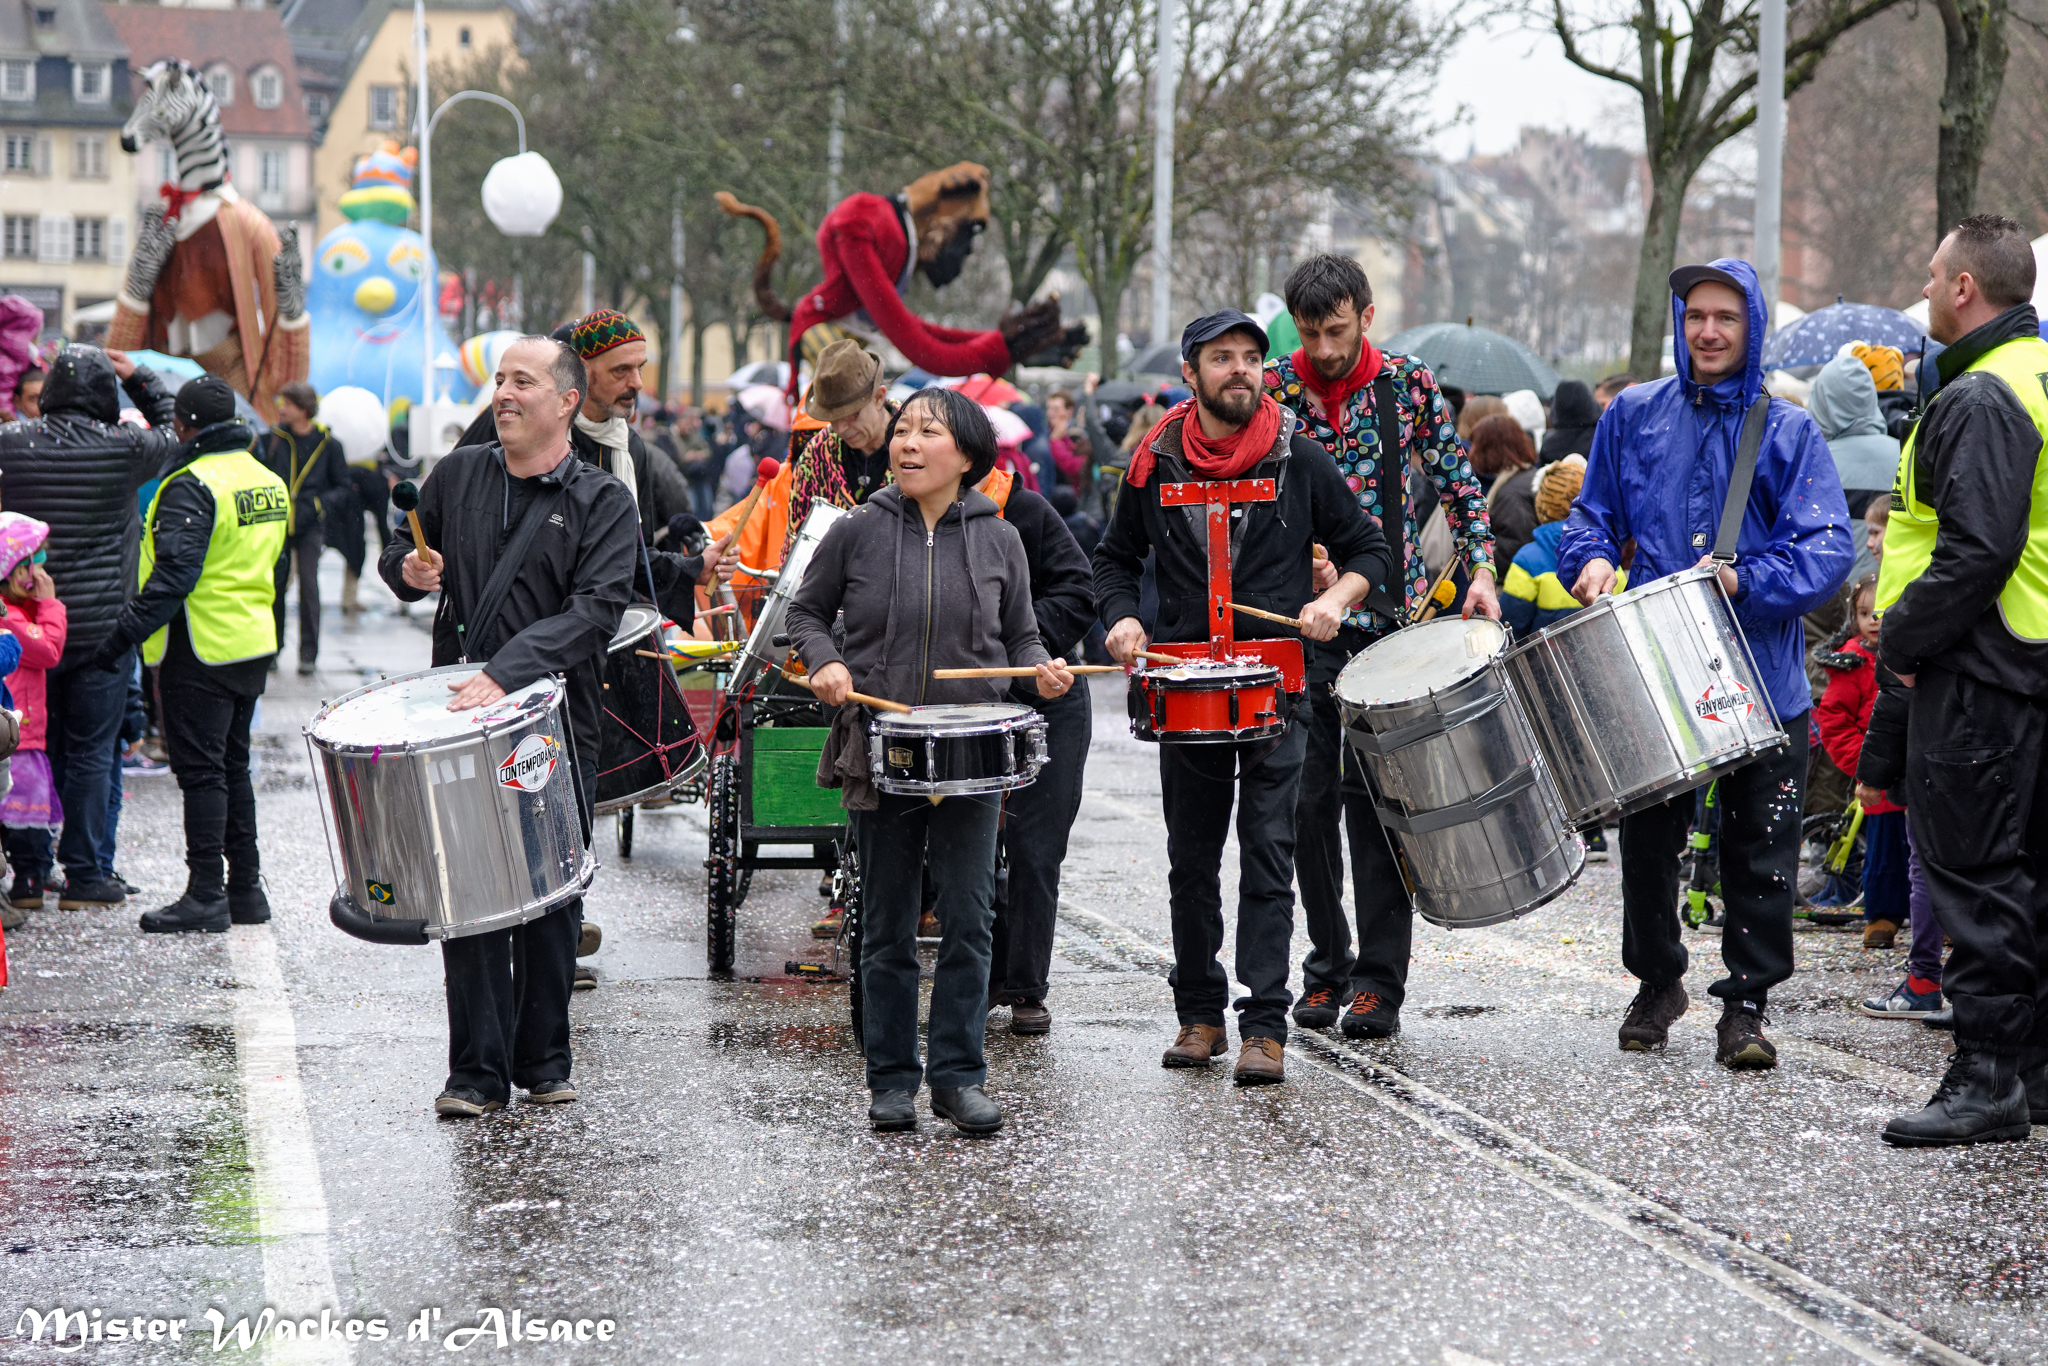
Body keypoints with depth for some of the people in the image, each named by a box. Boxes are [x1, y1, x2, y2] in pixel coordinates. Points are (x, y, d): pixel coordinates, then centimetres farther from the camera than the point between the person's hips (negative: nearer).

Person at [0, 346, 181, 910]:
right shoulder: (125, 447, -9)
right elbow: (174, 432, 10)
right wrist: (139, 378, 19)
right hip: (101, 626, -3)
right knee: (91, 751, 4)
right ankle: (83, 874, 6)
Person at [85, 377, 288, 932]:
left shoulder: (193, 485, -17)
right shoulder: (268, 480, 11)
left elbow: (174, 574, -25)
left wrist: (124, 634, -24)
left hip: (201, 651, -8)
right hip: (254, 645, 8)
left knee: (200, 771, -4)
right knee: (232, 766, 16)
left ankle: (206, 896, -4)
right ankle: (246, 889, 20)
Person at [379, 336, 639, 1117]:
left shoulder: (603, 502, -2)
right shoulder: (458, 475, 9)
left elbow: (596, 609, -15)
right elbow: (399, 552, 22)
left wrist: (507, 673, -27)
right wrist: (408, 569, -3)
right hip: (460, 719, 2)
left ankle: (543, 1060, 18)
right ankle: (476, 1072, -2)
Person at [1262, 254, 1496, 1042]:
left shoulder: (1409, 385, 0)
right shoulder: (1272, 389, 1)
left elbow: (1458, 485, 7)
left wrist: (1481, 571, -5)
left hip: (1390, 621, -1)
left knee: (1375, 795, -4)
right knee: (1308, 797, 4)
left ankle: (1380, 979, 0)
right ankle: (1326, 966, 17)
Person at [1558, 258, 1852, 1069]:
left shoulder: (1789, 432, 0)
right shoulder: (1633, 416, 8)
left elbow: (1828, 548, -8)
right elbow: (1589, 515, 15)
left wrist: (1746, 580, -22)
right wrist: (1592, 558, -7)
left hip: (1761, 682, -2)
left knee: (1759, 851, 1)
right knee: (1647, 841, 11)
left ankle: (1746, 1004, 13)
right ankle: (1657, 981, 31)